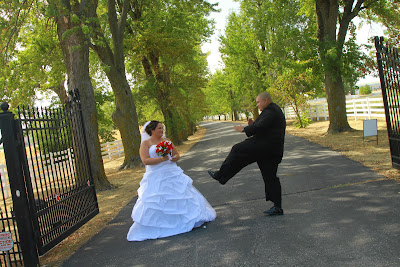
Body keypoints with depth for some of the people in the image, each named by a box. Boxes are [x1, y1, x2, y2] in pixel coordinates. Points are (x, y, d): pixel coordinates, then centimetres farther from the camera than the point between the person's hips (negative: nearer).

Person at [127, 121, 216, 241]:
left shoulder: (166, 140, 12)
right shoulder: (146, 143, -3)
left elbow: (177, 154, 16)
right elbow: (145, 160, -15)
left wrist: (175, 158, -8)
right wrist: (161, 159, -25)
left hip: (173, 174, 4)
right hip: (156, 178, -4)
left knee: (182, 194, 5)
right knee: (155, 203, -2)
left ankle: (192, 217, 19)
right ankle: (150, 229, 13)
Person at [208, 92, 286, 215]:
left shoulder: (270, 110, -10)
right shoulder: (275, 110, 24)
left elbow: (261, 126, -24)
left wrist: (245, 129, -12)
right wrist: (252, 125, 10)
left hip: (264, 146, -10)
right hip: (273, 151, 10)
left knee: (238, 151, -2)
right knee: (270, 176, 11)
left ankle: (220, 175, 5)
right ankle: (277, 207, 12)